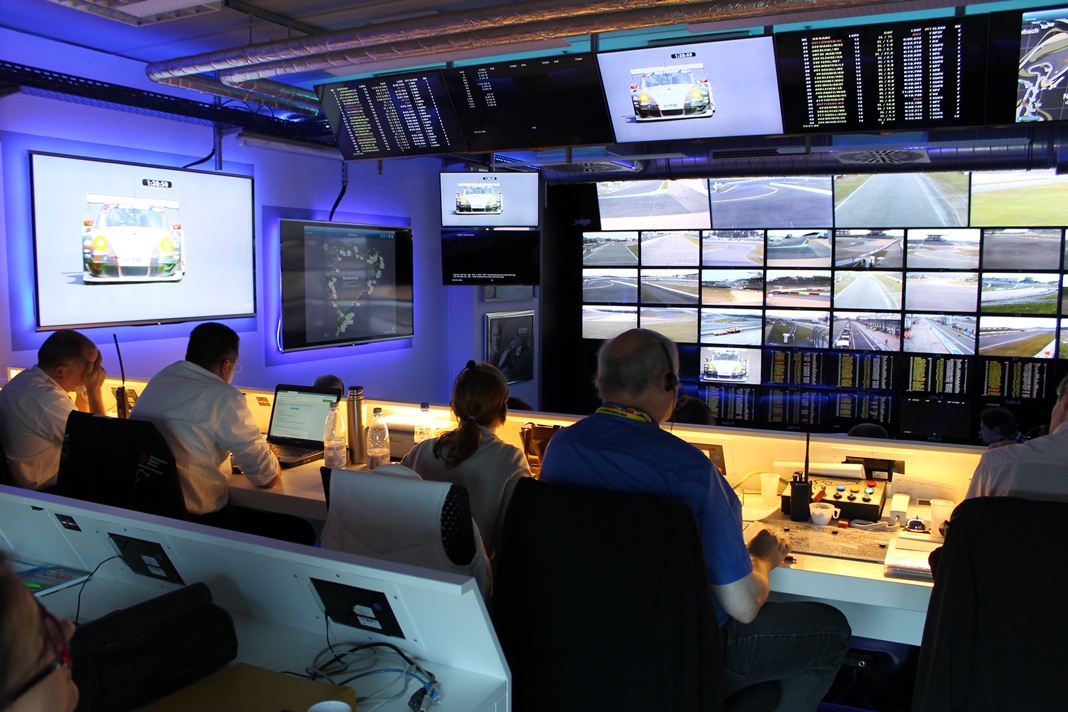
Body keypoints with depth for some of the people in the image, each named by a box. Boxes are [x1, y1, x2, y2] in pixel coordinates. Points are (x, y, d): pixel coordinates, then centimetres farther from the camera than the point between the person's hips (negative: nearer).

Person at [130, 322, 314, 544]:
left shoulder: (160, 379, 9)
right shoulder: (224, 398, -14)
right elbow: (267, 477, -9)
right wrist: (271, 458, 14)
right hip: (193, 520, -9)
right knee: (301, 532, 1)